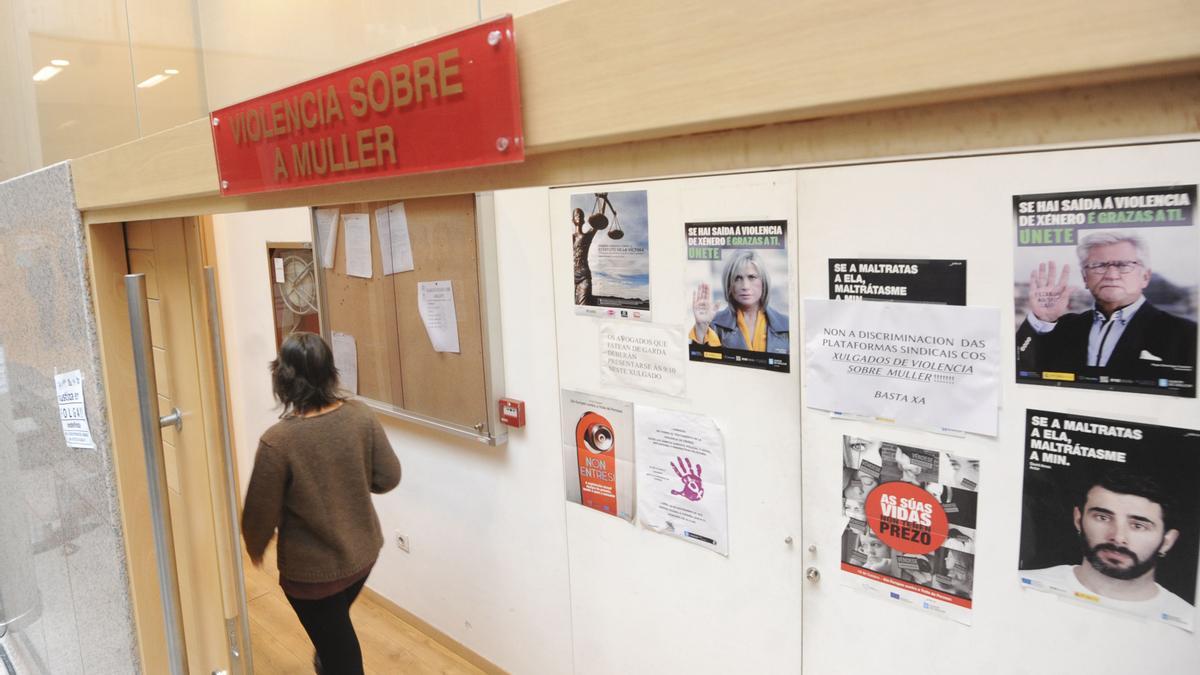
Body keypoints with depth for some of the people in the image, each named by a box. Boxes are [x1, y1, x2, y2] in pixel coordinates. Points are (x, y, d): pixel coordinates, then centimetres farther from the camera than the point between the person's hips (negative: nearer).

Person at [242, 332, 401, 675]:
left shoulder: (277, 441, -26)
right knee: (336, 624, 34)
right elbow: (388, 477, -5)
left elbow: (262, 511, -14)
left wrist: (255, 548, 7)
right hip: (363, 552, 5)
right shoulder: (362, 416, -14)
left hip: (312, 569, -5)